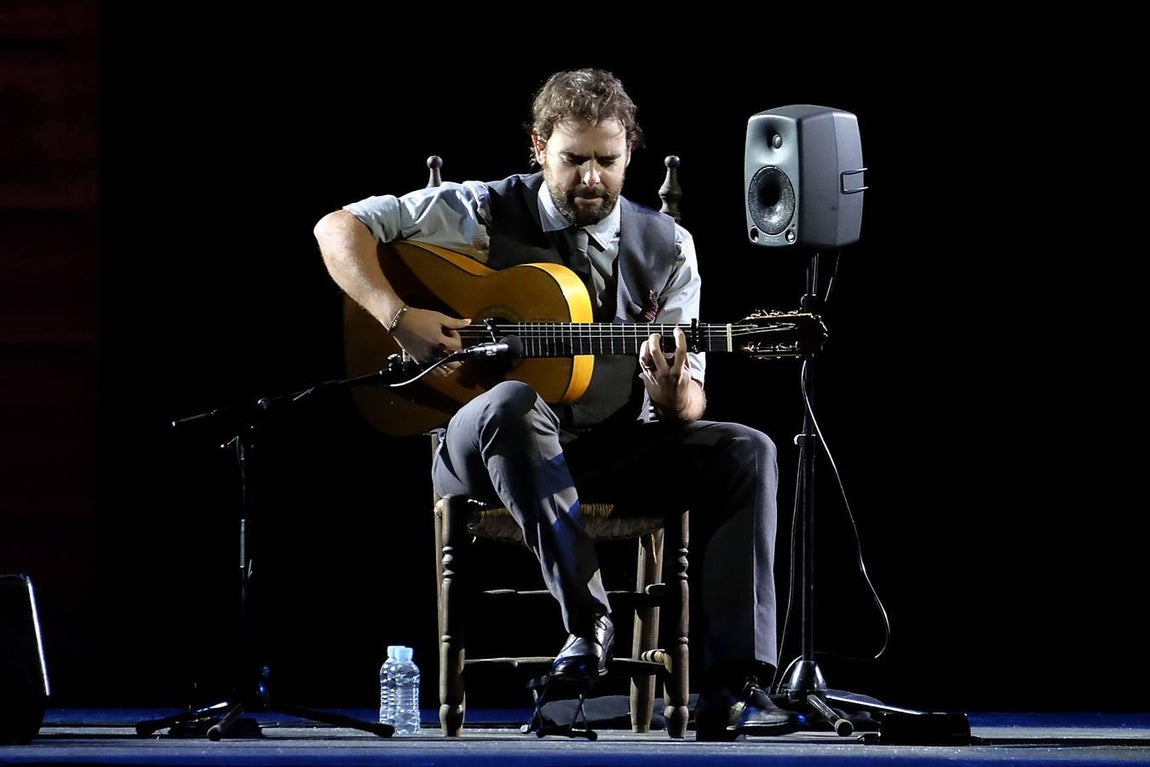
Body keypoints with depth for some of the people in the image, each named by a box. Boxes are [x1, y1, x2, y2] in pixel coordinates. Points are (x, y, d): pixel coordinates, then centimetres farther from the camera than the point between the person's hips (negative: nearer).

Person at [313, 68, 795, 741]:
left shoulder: (666, 248, 5)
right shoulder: (486, 213, -2)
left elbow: (688, 412, 2)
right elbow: (339, 228, -5)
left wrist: (671, 392, -23)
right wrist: (399, 319, -19)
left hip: (614, 452, 4)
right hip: (485, 450, -4)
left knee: (746, 452, -20)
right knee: (513, 404, -39)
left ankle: (735, 688, -28)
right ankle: (588, 623, -38)